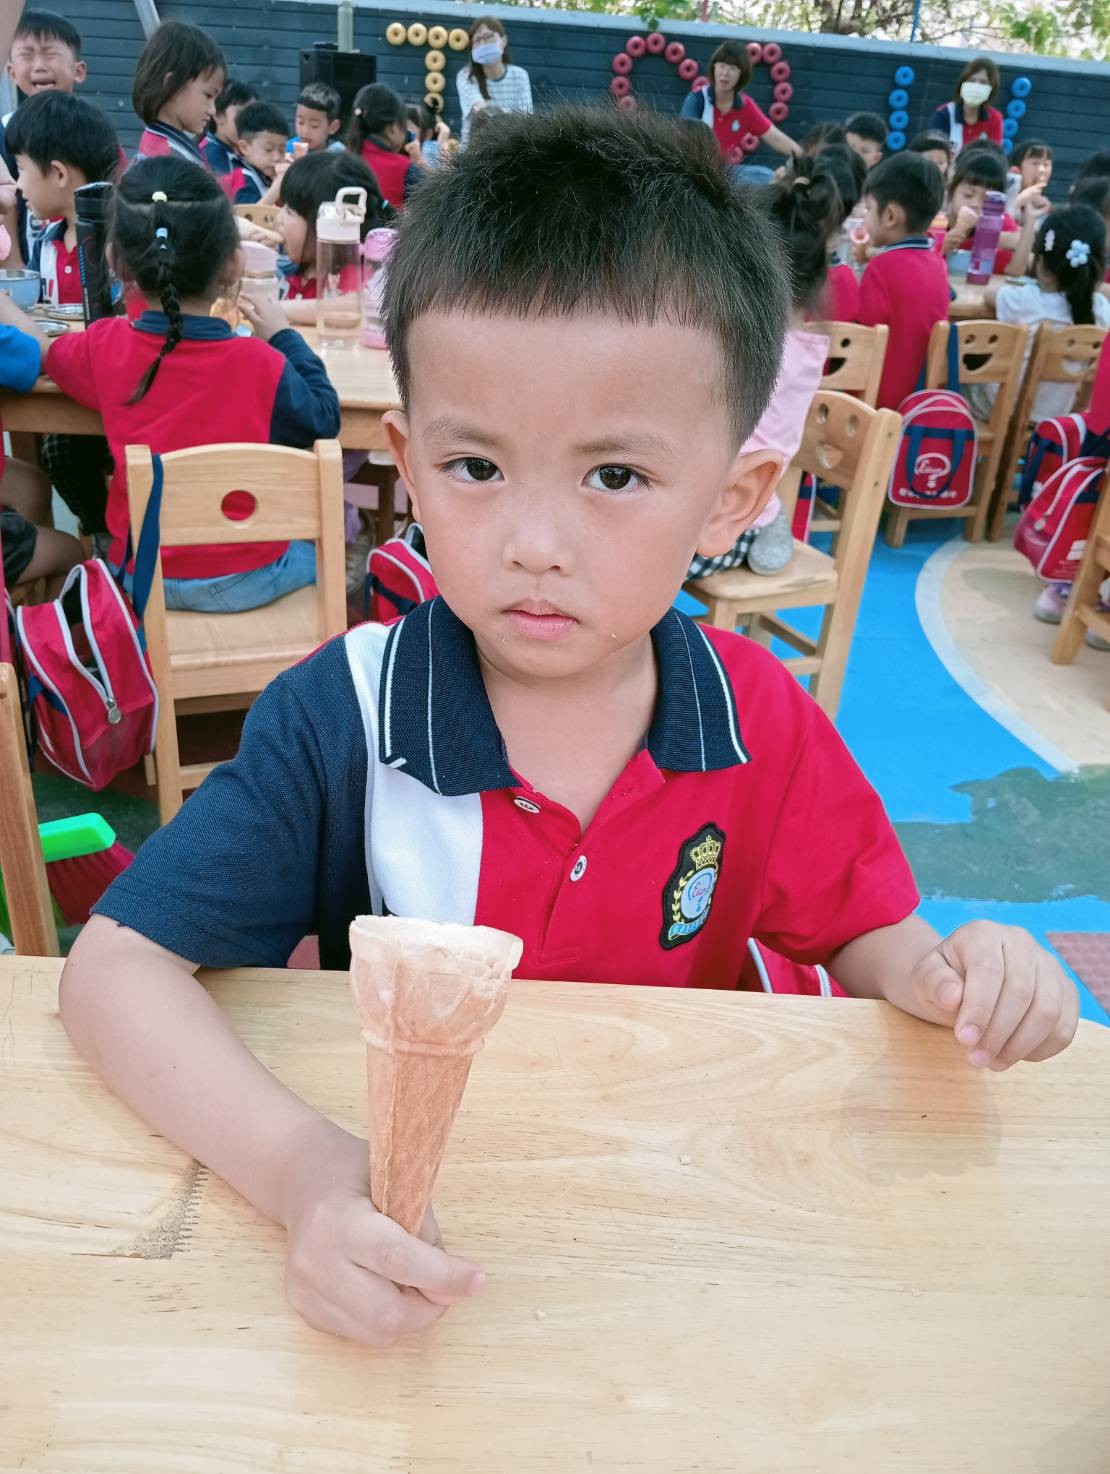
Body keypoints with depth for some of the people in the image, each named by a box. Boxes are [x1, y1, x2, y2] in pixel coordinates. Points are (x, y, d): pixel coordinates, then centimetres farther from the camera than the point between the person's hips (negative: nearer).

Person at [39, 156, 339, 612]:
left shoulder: (103, 349, -10)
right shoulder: (260, 363, -20)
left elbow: (41, 350, 13)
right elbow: (323, 422, -3)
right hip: (244, 582, -3)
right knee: (323, 547, 26)